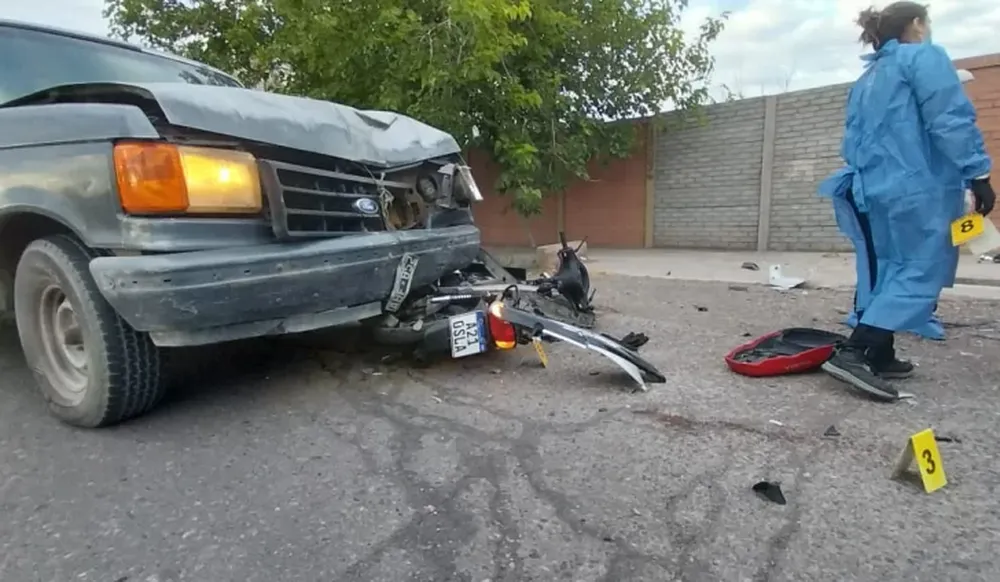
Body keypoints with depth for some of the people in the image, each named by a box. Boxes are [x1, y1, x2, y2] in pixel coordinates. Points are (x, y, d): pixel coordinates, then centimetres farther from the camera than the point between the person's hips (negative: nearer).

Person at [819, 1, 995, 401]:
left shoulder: (865, 79, 21)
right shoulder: (924, 58, -3)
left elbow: (853, 139, 21)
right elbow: (951, 121, -13)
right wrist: (979, 175, -14)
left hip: (876, 188, 8)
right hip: (920, 187, -8)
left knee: (891, 273, 13)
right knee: (920, 275, -8)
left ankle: (880, 357, 15)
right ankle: (852, 352, -20)